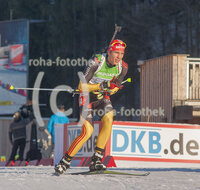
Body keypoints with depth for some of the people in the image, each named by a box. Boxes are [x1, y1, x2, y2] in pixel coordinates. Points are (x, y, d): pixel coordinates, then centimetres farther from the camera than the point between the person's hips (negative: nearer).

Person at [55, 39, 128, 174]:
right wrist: (102, 85, -35)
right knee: (87, 132, -18)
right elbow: (81, 86, -24)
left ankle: (96, 160, -21)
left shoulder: (123, 67, -11)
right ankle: (65, 161, 1)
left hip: (103, 98, 4)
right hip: (87, 97, -4)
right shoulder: (96, 62, -25)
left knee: (109, 117, -27)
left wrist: (110, 90, -17)